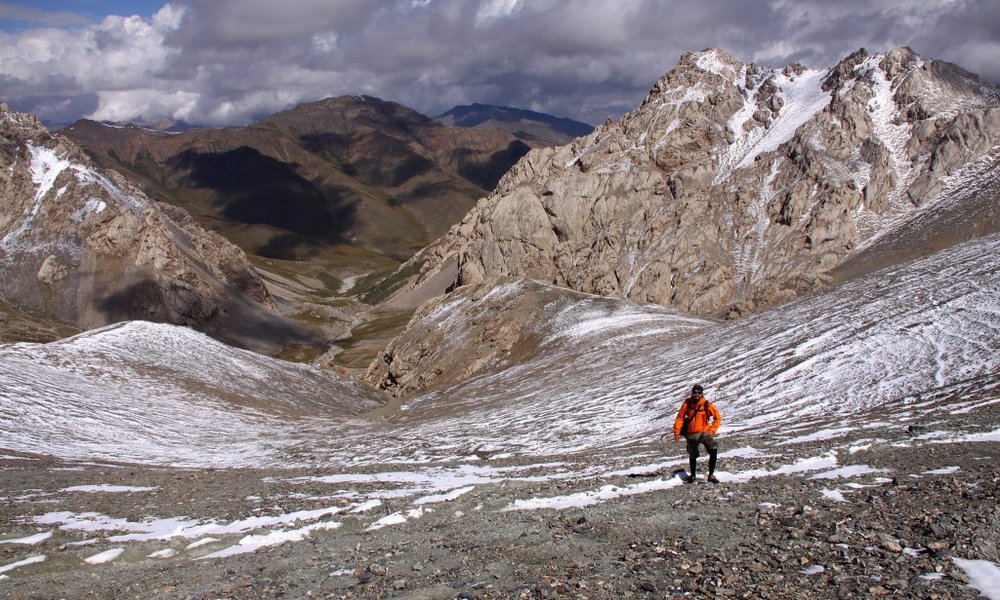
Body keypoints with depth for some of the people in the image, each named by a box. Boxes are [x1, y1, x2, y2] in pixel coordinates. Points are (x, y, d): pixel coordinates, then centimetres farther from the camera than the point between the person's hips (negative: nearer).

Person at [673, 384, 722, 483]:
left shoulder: (707, 405, -10)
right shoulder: (687, 403, -6)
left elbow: (718, 417, 0)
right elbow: (680, 417, 2)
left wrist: (712, 430, -6)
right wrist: (677, 432, -2)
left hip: (704, 433, -2)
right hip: (691, 434, 2)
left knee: (714, 451, -23)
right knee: (692, 456, 13)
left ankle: (711, 475, -13)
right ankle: (692, 476, 36)